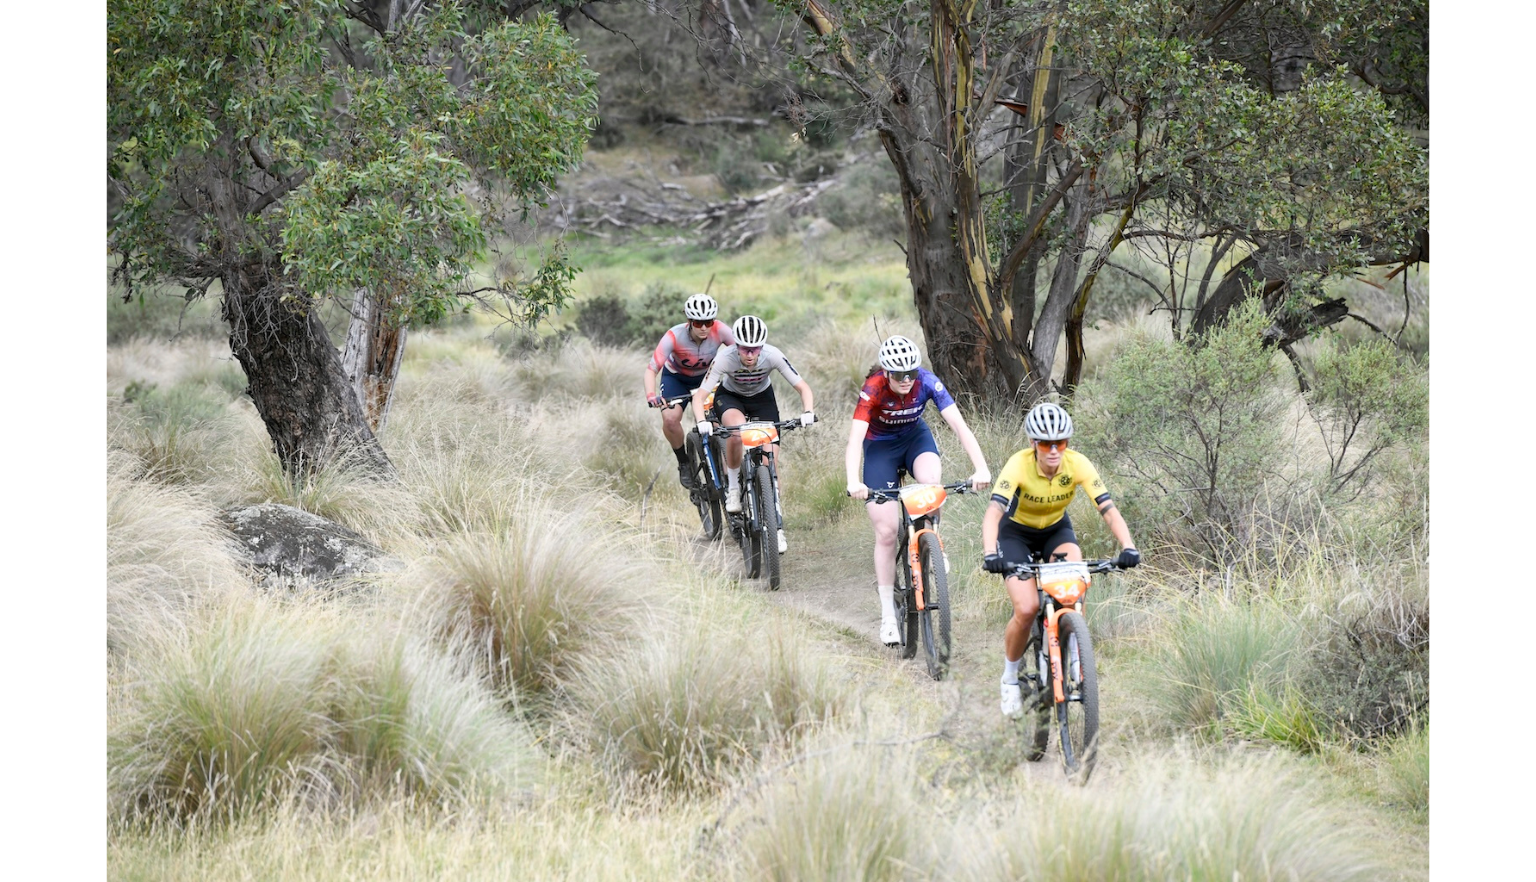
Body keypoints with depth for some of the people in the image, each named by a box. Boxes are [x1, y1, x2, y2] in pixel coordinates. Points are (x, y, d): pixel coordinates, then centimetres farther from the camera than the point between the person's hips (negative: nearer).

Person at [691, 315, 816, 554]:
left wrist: (808, 412, -42)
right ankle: (733, 488, -15)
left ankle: (777, 526, 0)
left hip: (762, 399, 2)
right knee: (736, 430, -37)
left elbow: (803, 388, -23)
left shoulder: (772, 356, -30)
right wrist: (702, 421, -50)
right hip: (730, 398, -2)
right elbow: (700, 395, -31)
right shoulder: (725, 358, -33)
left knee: (770, 460, -10)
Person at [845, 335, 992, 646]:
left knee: (931, 478, -35)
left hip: (915, 436, 2)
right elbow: (856, 437, -39)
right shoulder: (873, 389, -30)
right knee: (886, 531, -10)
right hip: (880, 445, -2)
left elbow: (959, 424, -30)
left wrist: (980, 467, -43)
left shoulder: (927, 383, -25)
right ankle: (888, 615, -1)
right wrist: (853, 482, -55)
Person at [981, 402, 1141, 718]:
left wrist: (1127, 546, -46)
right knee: (1027, 609, -21)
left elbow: (1108, 510, -29)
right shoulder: (1019, 465, -31)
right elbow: (993, 512, -42)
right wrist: (990, 554, -59)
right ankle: (1010, 677, 4)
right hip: (1016, 533, -2)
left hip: (1056, 529, 2)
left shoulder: (1077, 464, -25)